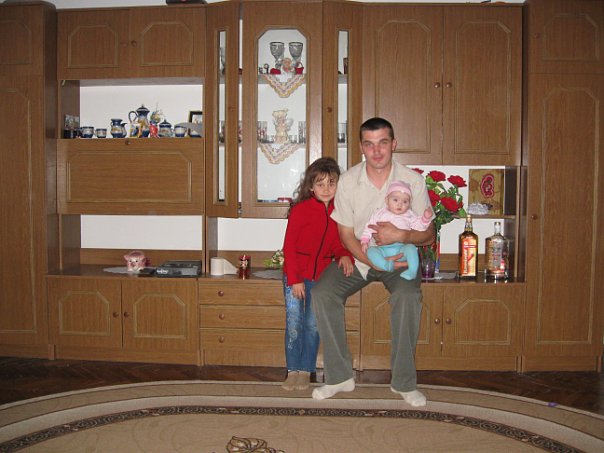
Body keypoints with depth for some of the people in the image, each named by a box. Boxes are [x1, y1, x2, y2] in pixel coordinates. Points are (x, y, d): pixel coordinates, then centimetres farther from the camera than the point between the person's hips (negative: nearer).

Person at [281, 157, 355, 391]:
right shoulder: (300, 209, -9)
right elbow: (289, 246, -8)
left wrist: (345, 256, -11)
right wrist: (294, 279, -11)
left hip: (321, 277, 3)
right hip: (295, 276, -2)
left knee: (313, 325, 6)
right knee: (294, 325, 1)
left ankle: (305, 371, 16)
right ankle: (293, 371, 13)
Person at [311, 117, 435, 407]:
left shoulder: (412, 180, -10)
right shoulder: (348, 180, -8)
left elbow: (428, 235, -6)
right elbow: (347, 235, -4)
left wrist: (401, 235, -29)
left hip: (399, 258, -1)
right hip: (358, 256, 2)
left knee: (408, 295, -32)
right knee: (322, 293, -21)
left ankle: (404, 382, -15)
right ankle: (340, 376, -9)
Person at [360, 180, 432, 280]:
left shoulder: (409, 216, 14)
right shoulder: (379, 214, 13)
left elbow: (419, 227, 8)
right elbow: (369, 228, 12)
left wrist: (425, 218, -8)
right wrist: (364, 241, 0)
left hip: (402, 248, 0)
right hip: (383, 249, 1)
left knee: (411, 247, -31)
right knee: (371, 251, -27)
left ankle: (412, 271, -35)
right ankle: (386, 265, -45)